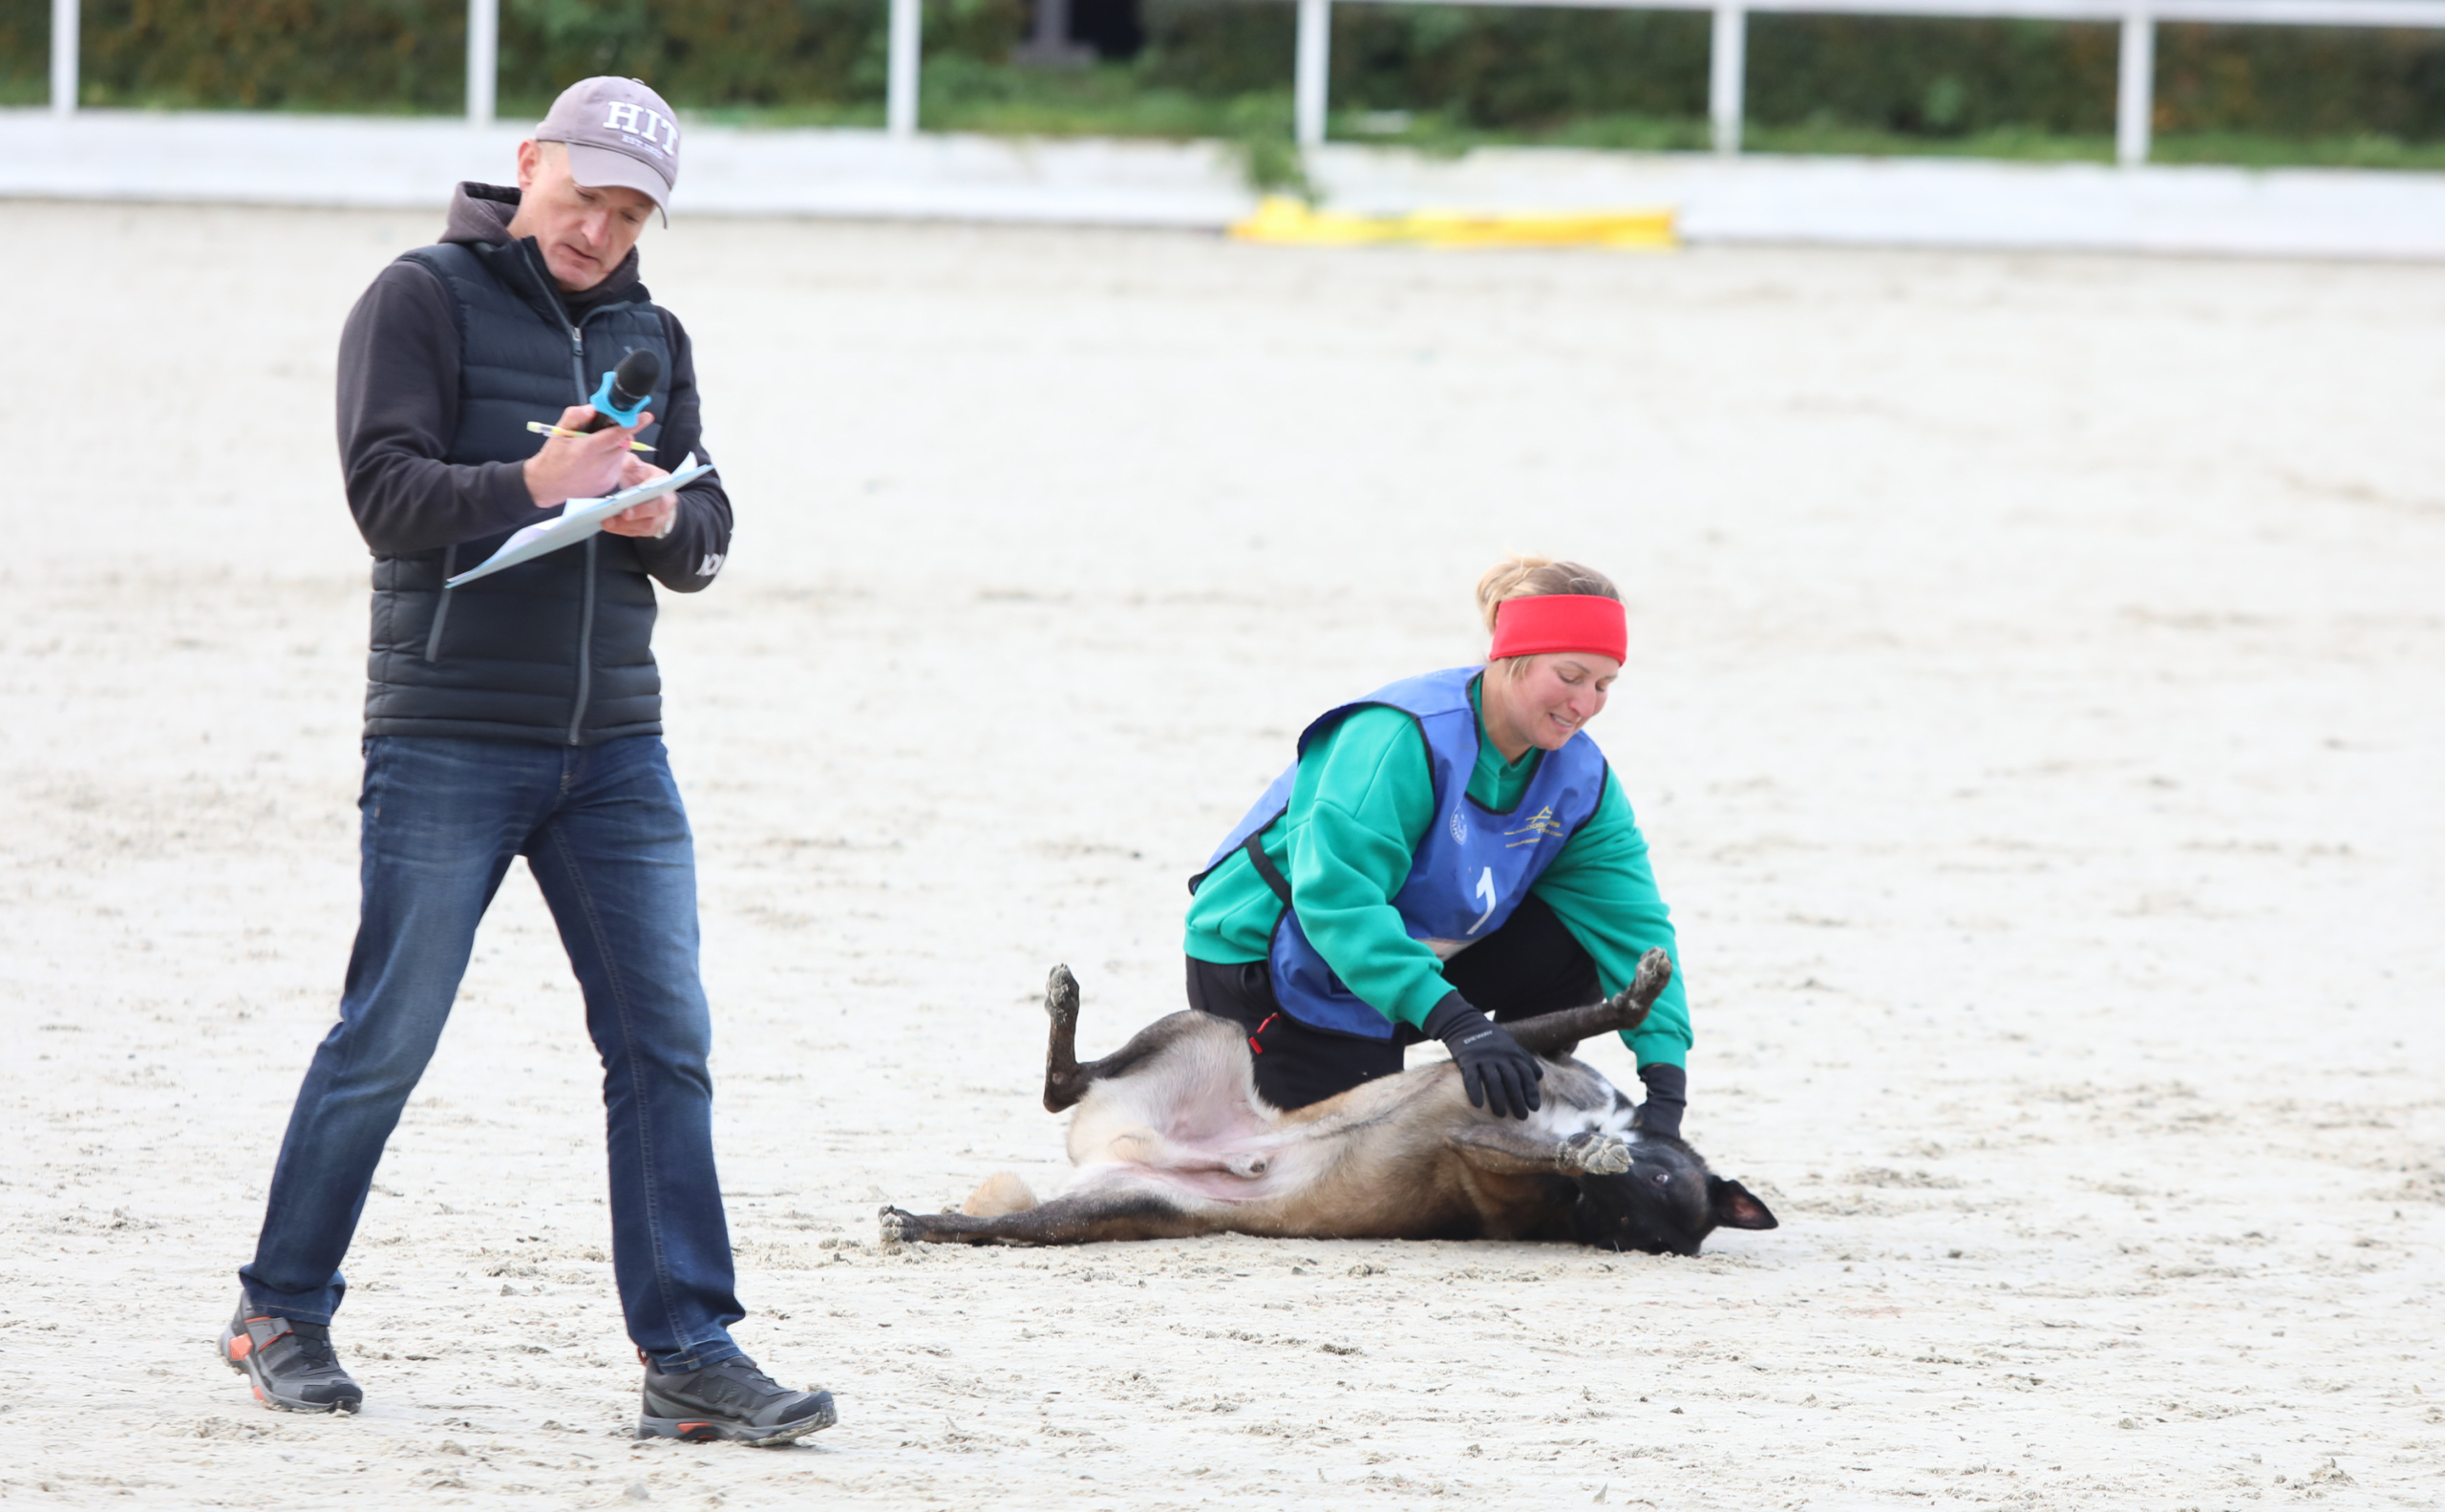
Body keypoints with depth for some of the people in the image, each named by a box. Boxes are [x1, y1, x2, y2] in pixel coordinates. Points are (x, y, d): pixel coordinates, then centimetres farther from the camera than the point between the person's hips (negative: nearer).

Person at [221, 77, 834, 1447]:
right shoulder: (423, 299, -3)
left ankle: (689, 1355, 0)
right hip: (447, 740, -5)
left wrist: (663, 518, -11)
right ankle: (284, 1314, 16)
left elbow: (708, 533, 13)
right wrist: (528, 485, -30)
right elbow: (387, 494, -14)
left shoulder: (650, 334, 15)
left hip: (614, 744, 5)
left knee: (666, 1039, -1)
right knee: (387, 1040, 0)